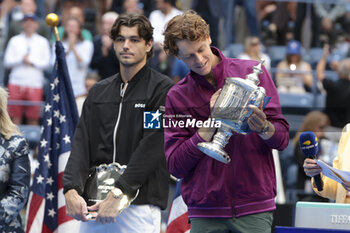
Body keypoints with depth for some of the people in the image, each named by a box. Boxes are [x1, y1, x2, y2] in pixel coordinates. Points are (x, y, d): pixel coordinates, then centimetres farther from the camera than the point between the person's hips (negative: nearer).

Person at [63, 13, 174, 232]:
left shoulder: (163, 89, -2)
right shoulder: (99, 91, 16)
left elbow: (151, 147, -12)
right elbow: (82, 143, 8)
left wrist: (117, 194, -19)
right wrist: (71, 189, -9)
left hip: (140, 204, -5)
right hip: (93, 206, 5)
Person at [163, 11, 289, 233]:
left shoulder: (252, 72, 4)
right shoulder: (177, 96, 7)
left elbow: (283, 138, 3)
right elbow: (175, 166, -1)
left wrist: (263, 128, -19)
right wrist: (211, 125, -9)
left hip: (254, 208, -1)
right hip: (204, 212, 1)